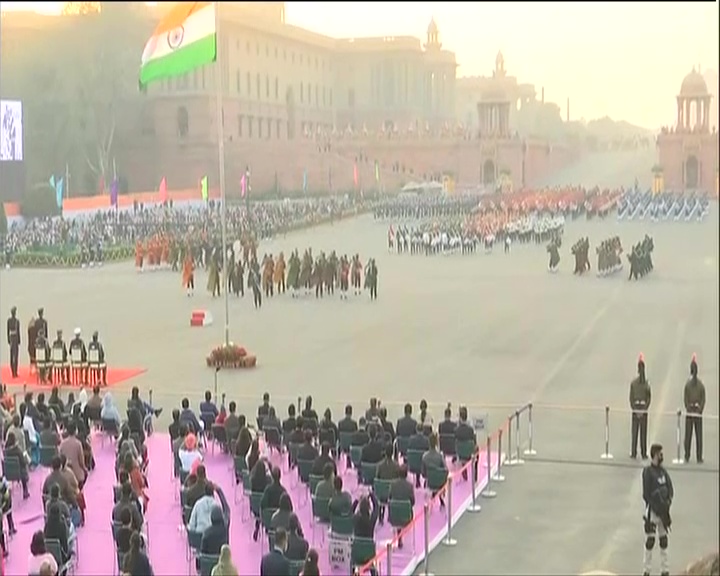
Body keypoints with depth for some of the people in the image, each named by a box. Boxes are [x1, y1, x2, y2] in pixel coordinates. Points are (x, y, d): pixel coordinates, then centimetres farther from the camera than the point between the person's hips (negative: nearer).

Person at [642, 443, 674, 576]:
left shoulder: (663, 471, 10)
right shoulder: (648, 471, -12)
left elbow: (670, 489, 8)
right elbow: (646, 494, -14)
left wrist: (668, 502, -9)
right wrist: (657, 508, -16)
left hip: (663, 510, 7)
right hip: (652, 510, -7)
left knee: (664, 540, 10)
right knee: (650, 540, -5)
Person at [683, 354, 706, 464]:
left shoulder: (687, 384, -5)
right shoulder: (701, 384, -1)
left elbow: (685, 399, -5)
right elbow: (703, 399, -1)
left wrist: (689, 409, -3)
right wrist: (700, 410, 0)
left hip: (689, 413, 0)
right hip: (698, 414, 0)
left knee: (688, 436, 2)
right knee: (699, 437, 2)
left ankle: (687, 457, 4)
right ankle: (699, 458, 2)